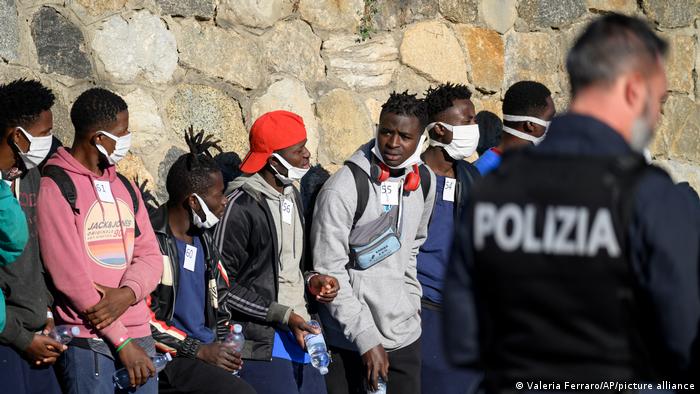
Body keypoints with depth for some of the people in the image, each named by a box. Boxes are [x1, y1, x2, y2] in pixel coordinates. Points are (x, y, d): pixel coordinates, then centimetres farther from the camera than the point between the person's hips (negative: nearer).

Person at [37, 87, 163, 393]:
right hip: (87, 341, -7)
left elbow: (150, 255, 12)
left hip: (138, 333, 7)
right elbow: (67, 271, -12)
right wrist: (122, 341, -12)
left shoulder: (124, 187, 17)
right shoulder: (55, 186, -6)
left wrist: (126, 294, -12)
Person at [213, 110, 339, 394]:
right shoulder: (241, 207, -12)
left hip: (300, 333, 8)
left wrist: (311, 281, 5)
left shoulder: (292, 195, 16)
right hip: (261, 343, -8)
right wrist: (283, 315, -14)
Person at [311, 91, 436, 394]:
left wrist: (411, 305, 15)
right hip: (349, 344, -6)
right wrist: (367, 339, -17)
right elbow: (329, 274, -15)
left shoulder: (424, 181, 5)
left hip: (404, 335, 6)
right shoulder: (343, 189, -15)